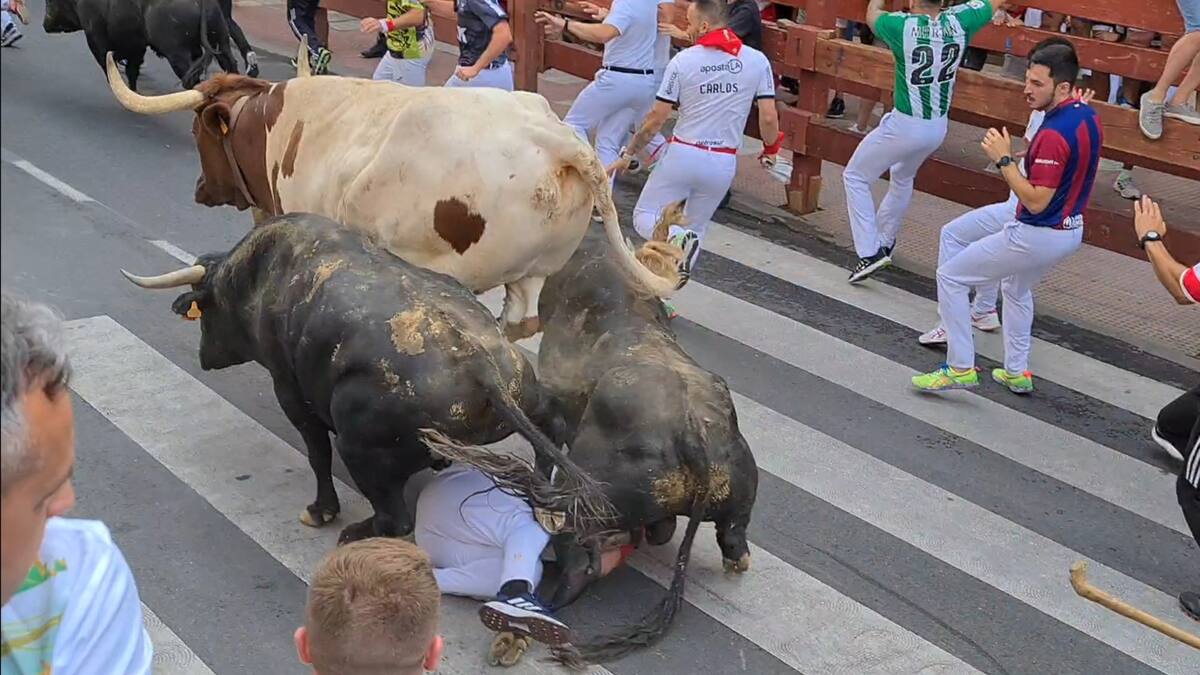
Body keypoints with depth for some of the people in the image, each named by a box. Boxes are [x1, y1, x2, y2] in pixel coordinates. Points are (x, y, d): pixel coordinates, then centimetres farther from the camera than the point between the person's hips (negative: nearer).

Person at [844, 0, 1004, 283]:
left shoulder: (903, 25, -18)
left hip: (904, 126, -6)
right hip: (938, 129, 6)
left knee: (855, 177, 12)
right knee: (903, 177, 32)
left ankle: (870, 252, 1)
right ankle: (884, 241, 45)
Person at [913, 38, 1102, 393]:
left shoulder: (1054, 134, -28)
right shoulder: (1088, 117, 1)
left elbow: (1036, 201, -27)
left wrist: (1003, 160, -24)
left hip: (1036, 236, -10)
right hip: (1071, 230, 10)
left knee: (950, 276, 2)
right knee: (1017, 288, 34)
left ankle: (960, 367, 5)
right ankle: (1017, 372, 38)